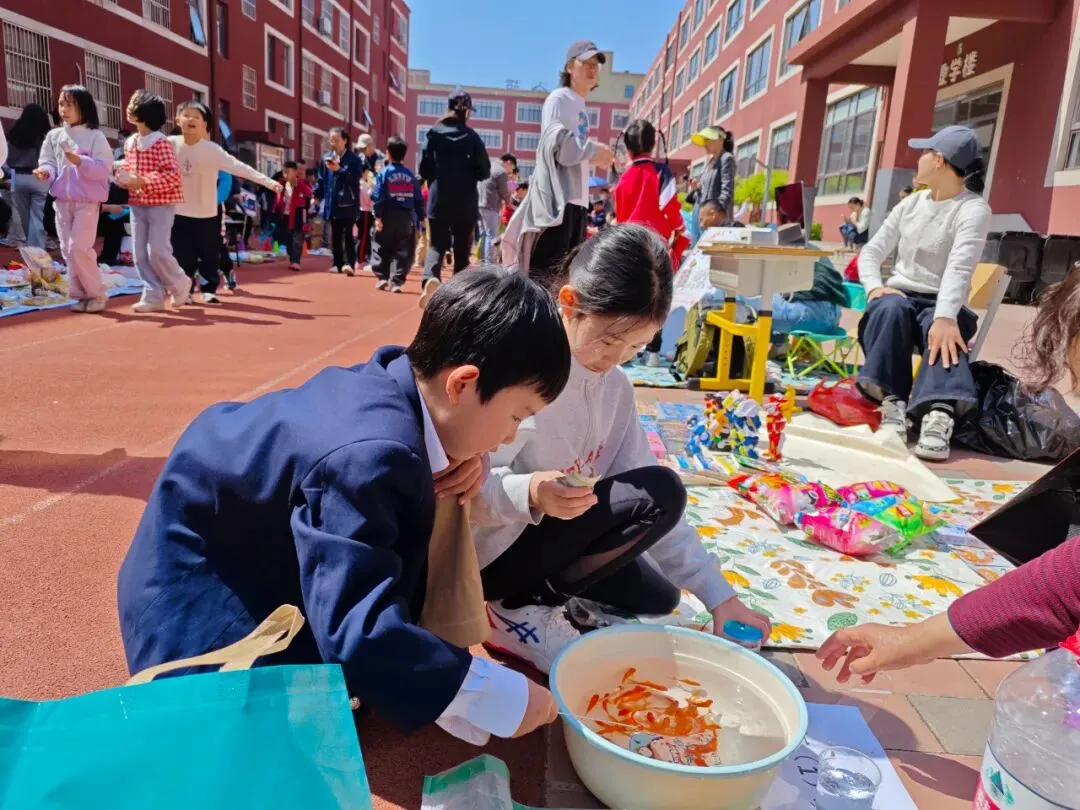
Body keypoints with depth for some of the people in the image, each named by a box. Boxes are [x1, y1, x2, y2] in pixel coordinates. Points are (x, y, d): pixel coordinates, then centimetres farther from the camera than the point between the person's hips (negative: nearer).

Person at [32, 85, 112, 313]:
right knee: (68, 250, 5)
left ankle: (97, 293, 2)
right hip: (62, 201, 6)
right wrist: (46, 171, -15)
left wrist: (80, 162, -24)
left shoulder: (95, 136, -3)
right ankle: (81, 294, 14)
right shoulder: (54, 135, 11)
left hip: (87, 201, -5)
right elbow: (48, 161, 7)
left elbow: (104, 168, -11)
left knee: (79, 248, -12)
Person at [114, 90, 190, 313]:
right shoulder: (130, 143, 11)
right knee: (140, 254, 4)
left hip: (161, 204, -8)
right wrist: (122, 176, -2)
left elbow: (173, 175, -19)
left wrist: (142, 181, -23)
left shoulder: (161, 143, -12)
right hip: (137, 205, 8)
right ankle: (154, 296, 9)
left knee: (157, 251, -11)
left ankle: (179, 285, 13)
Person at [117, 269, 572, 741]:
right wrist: (500, 695, -37)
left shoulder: (398, 376, -15)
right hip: (196, 570, -8)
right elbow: (359, 632, -44)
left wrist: (457, 465, -15)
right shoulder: (366, 457, -41)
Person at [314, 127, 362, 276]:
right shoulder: (326, 157, 11)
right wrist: (317, 196, 11)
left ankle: (349, 263, -15)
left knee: (347, 234, -12)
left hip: (348, 203, -5)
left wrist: (339, 170, -22)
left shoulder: (353, 159, -4)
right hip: (331, 202, 5)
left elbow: (355, 179, -14)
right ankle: (338, 264, 18)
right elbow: (321, 178, 15)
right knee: (335, 235, 10)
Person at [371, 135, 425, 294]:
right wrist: (420, 218, 11)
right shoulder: (410, 175, 7)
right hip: (407, 219, 2)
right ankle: (396, 281, 0)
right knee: (402, 252, 6)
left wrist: (378, 216, -12)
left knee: (381, 249, 14)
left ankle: (382, 277, 9)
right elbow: (418, 199, 6)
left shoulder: (384, 173, -3)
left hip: (388, 217, -2)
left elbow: (377, 197, -11)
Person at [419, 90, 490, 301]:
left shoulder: (434, 133, -1)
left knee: (436, 245, 5)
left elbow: (424, 169, 1)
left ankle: (431, 277, -24)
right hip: (466, 204, 0)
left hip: (438, 201, 0)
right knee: (462, 248, 12)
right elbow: (484, 172, -3)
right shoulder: (472, 136, -3)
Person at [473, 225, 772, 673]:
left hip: (545, 538, 8)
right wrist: (527, 494, -45)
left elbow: (654, 503, -1)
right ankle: (520, 611, -12)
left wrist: (717, 593, -4)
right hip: (490, 551, -8)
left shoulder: (614, 387, -1)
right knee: (658, 493, -22)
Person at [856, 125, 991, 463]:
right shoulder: (911, 203, 12)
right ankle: (893, 402, -45)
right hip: (900, 296, 3)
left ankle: (938, 415, -60)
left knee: (942, 327, -39)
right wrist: (874, 287, -15)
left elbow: (959, 268, -25)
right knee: (891, 309, -34)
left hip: (941, 305, -3)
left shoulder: (973, 210, -7)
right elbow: (871, 251, 8)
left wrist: (945, 317, -43)